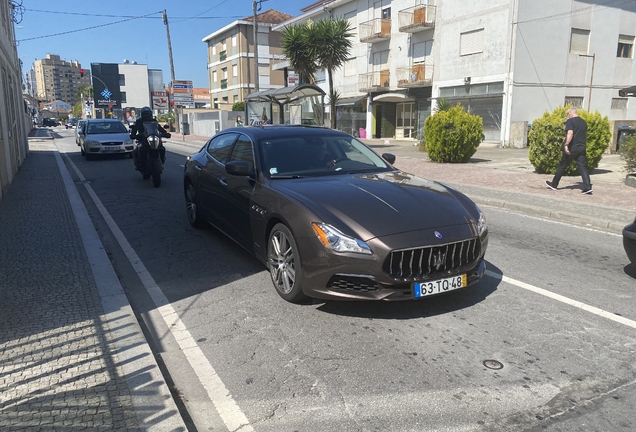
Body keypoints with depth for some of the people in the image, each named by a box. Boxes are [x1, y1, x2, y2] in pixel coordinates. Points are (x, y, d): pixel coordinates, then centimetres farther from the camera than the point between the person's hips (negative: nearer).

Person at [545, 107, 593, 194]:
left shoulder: (570, 121, -7)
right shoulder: (584, 122, 16)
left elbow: (570, 133, -22)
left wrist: (566, 144, -28)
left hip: (571, 149, -6)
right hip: (581, 149, 6)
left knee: (562, 166, 8)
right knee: (583, 167, 2)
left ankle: (554, 184, 20)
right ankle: (587, 187, -9)